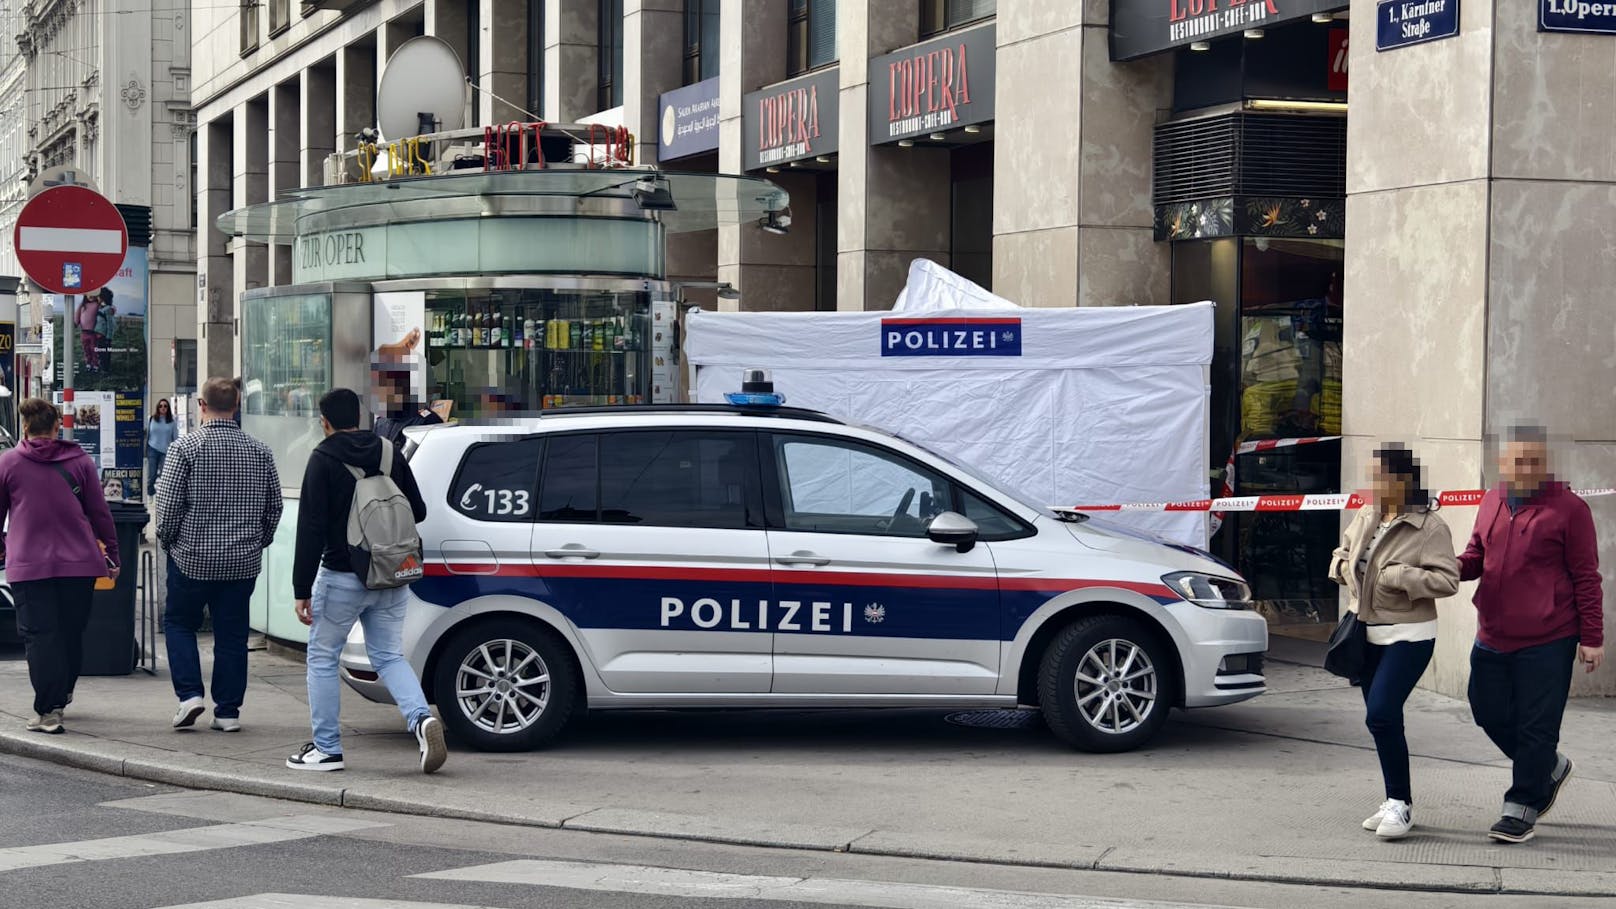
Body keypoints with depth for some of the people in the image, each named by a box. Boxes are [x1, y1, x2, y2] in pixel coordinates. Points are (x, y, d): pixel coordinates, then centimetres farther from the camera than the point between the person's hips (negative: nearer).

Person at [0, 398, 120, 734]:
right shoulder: (80, 461, 5)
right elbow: (99, 512, 7)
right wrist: (112, 553, 17)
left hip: (28, 565, -2)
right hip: (78, 562, 2)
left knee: (39, 635, -3)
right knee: (72, 633, 15)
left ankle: (48, 710, -11)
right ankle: (62, 694, 30)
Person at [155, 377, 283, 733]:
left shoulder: (186, 446, -10)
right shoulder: (259, 451, 3)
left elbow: (168, 502, -11)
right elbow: (274, 506, 8)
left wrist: (167, 539, 6)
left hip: (192, 557, -3)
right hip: (244, 562, 3)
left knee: (179, 622, 15)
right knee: (232, 633, 8)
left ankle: (190, 692, 0)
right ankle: (228, 711, 9)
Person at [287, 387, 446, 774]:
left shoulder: (323, 460, -9)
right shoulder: (390, 454, 6)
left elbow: (311, 528, -13)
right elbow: (418, 512, 9)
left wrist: (302, 590, -13)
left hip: (341, 578, -5)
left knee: (322, 658, 9)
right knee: (390, 657, 12)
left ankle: (326, 749, 11)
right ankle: (423, 719, -13)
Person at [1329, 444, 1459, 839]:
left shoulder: (1430, 527, -14)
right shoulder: (1366, 517, 6)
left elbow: (1447, 580, -18)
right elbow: (1344, 549, 24)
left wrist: (1402, 577, -25)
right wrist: (1343, 566, 3)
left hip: (1408, 636, -7)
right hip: (1368, 632, 8)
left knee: (1382, 715, -18)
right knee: (1381, 718, 12)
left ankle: (1401, 804, -7)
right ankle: (1396, 802, 23)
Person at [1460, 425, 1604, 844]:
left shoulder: (1568, 508, -7)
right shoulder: (1492, 502, 9)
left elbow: (1586, 577, -5)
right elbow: (1478, 555, 21)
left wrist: (1592, 637, -7)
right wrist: (1457, 566, -3)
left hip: (1547, 643, -6)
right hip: (1492, 637, 6)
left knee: (1536, 728, -1)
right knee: (1490, 714, 12)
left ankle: (1522, 809, 10)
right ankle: (1550, 767, 35)